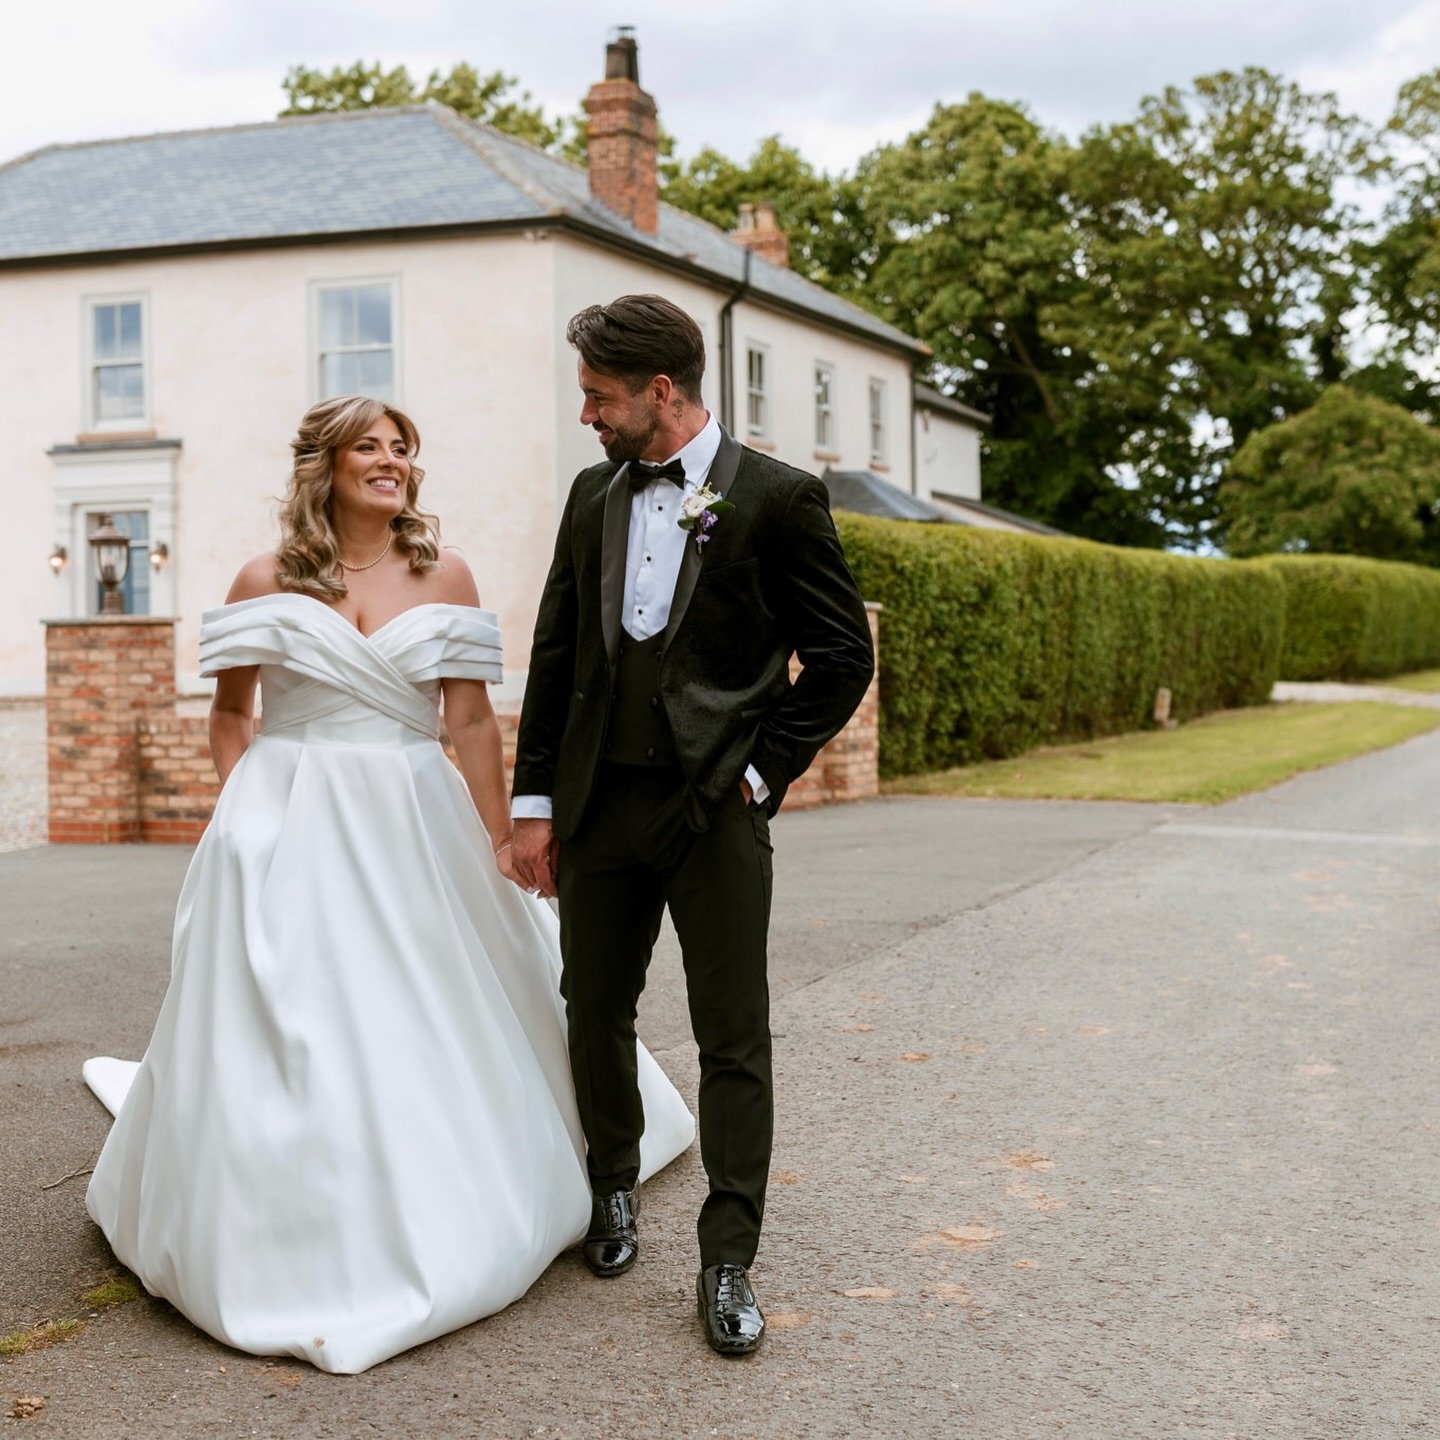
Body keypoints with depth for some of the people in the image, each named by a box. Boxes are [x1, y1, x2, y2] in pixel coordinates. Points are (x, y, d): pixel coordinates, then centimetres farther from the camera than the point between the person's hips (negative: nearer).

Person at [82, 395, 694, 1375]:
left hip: (415, 833, 1)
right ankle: (295, 1239, 14)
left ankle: (428, 1217, 25)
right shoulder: (266, 583, 3)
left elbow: (473, 718, 2)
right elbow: (231, 714, 9)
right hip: (289, 836, -1)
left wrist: (498, 847, -1)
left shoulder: (444, 576, 4)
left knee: (421, 1032, 7)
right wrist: (247, 813, -5)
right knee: (290, 1033, 0)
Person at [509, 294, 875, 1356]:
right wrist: (536, 800, 7)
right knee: (596, 1015, 15)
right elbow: (557, 655, 11)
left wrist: (762, 773, -7)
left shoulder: (777, 499, -6)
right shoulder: (595, 496, 10)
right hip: (599, 803, 5)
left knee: (734, 1038, 0)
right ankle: (613, 1189, 37)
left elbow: (843, 657, -4)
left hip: (716, 810, -5)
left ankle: (728, 1263, 9)